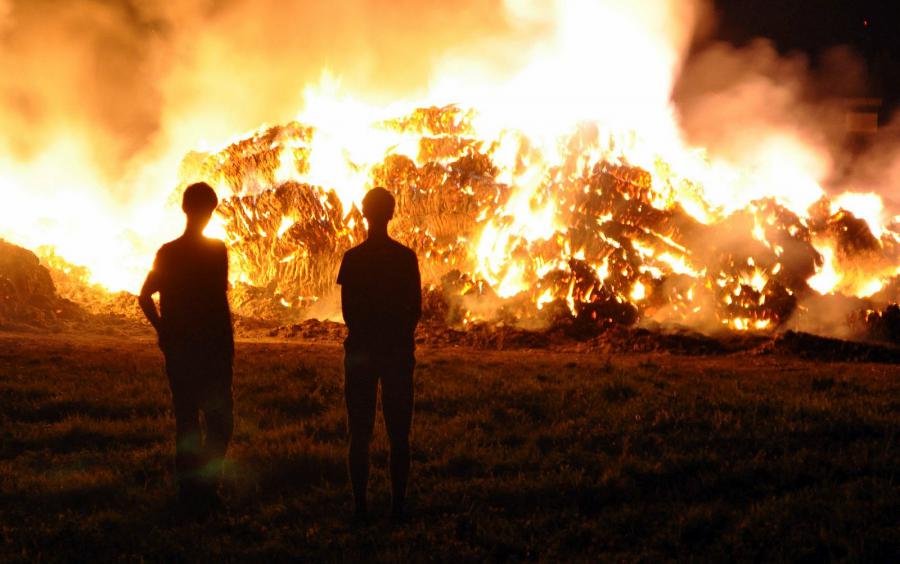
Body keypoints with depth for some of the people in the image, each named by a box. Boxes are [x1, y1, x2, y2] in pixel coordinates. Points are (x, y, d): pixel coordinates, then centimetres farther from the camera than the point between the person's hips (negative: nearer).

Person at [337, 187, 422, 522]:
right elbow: (416, 309, 0)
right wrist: (400, 338, 11)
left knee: (360, 434, 4)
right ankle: (397, 505, 4)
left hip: (361, 352, -1)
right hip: (398, 352, 1)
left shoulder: (353, 258, -5)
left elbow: (348, 310, -3)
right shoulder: (406, 257, -1)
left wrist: (364, 339, 9)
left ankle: (360, 506, 3)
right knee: (398, 434, 5)